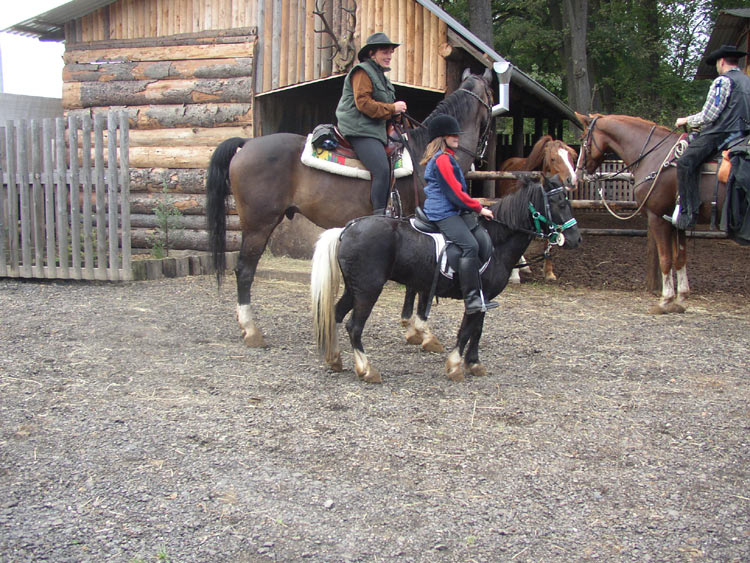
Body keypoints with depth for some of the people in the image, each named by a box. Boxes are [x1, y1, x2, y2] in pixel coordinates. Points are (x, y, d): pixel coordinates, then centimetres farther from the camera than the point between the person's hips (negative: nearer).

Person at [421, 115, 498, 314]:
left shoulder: (445, 157, 22)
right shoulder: (442, 159, -12)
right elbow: (455, 192, -16)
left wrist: (475, 205, 21)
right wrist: (478, 208, -8)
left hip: (453, 211, 11)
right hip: (443, 213, -11)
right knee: (470, 246, -26)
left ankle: (480, 295, 3)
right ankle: (471, 299, -27)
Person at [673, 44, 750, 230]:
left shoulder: (723, 81, -6)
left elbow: (708, 117, -12)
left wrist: (687, 121, 6)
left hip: (720, 135, -10)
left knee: (686, 162, -24)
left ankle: (688, 213, -35)